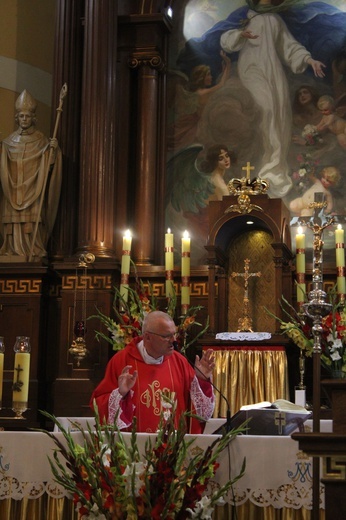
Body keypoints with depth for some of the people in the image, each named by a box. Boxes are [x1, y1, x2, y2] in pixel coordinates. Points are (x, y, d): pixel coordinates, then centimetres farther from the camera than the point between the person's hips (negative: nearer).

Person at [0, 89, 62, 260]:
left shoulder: (41, 140, 5)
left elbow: (48, 165, -1)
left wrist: (53, 149, -16)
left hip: (32, 189, -2)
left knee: (32, 219, -10)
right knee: (14, 220, -4)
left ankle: (33, 253, -9)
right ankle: (15, 252, -2)